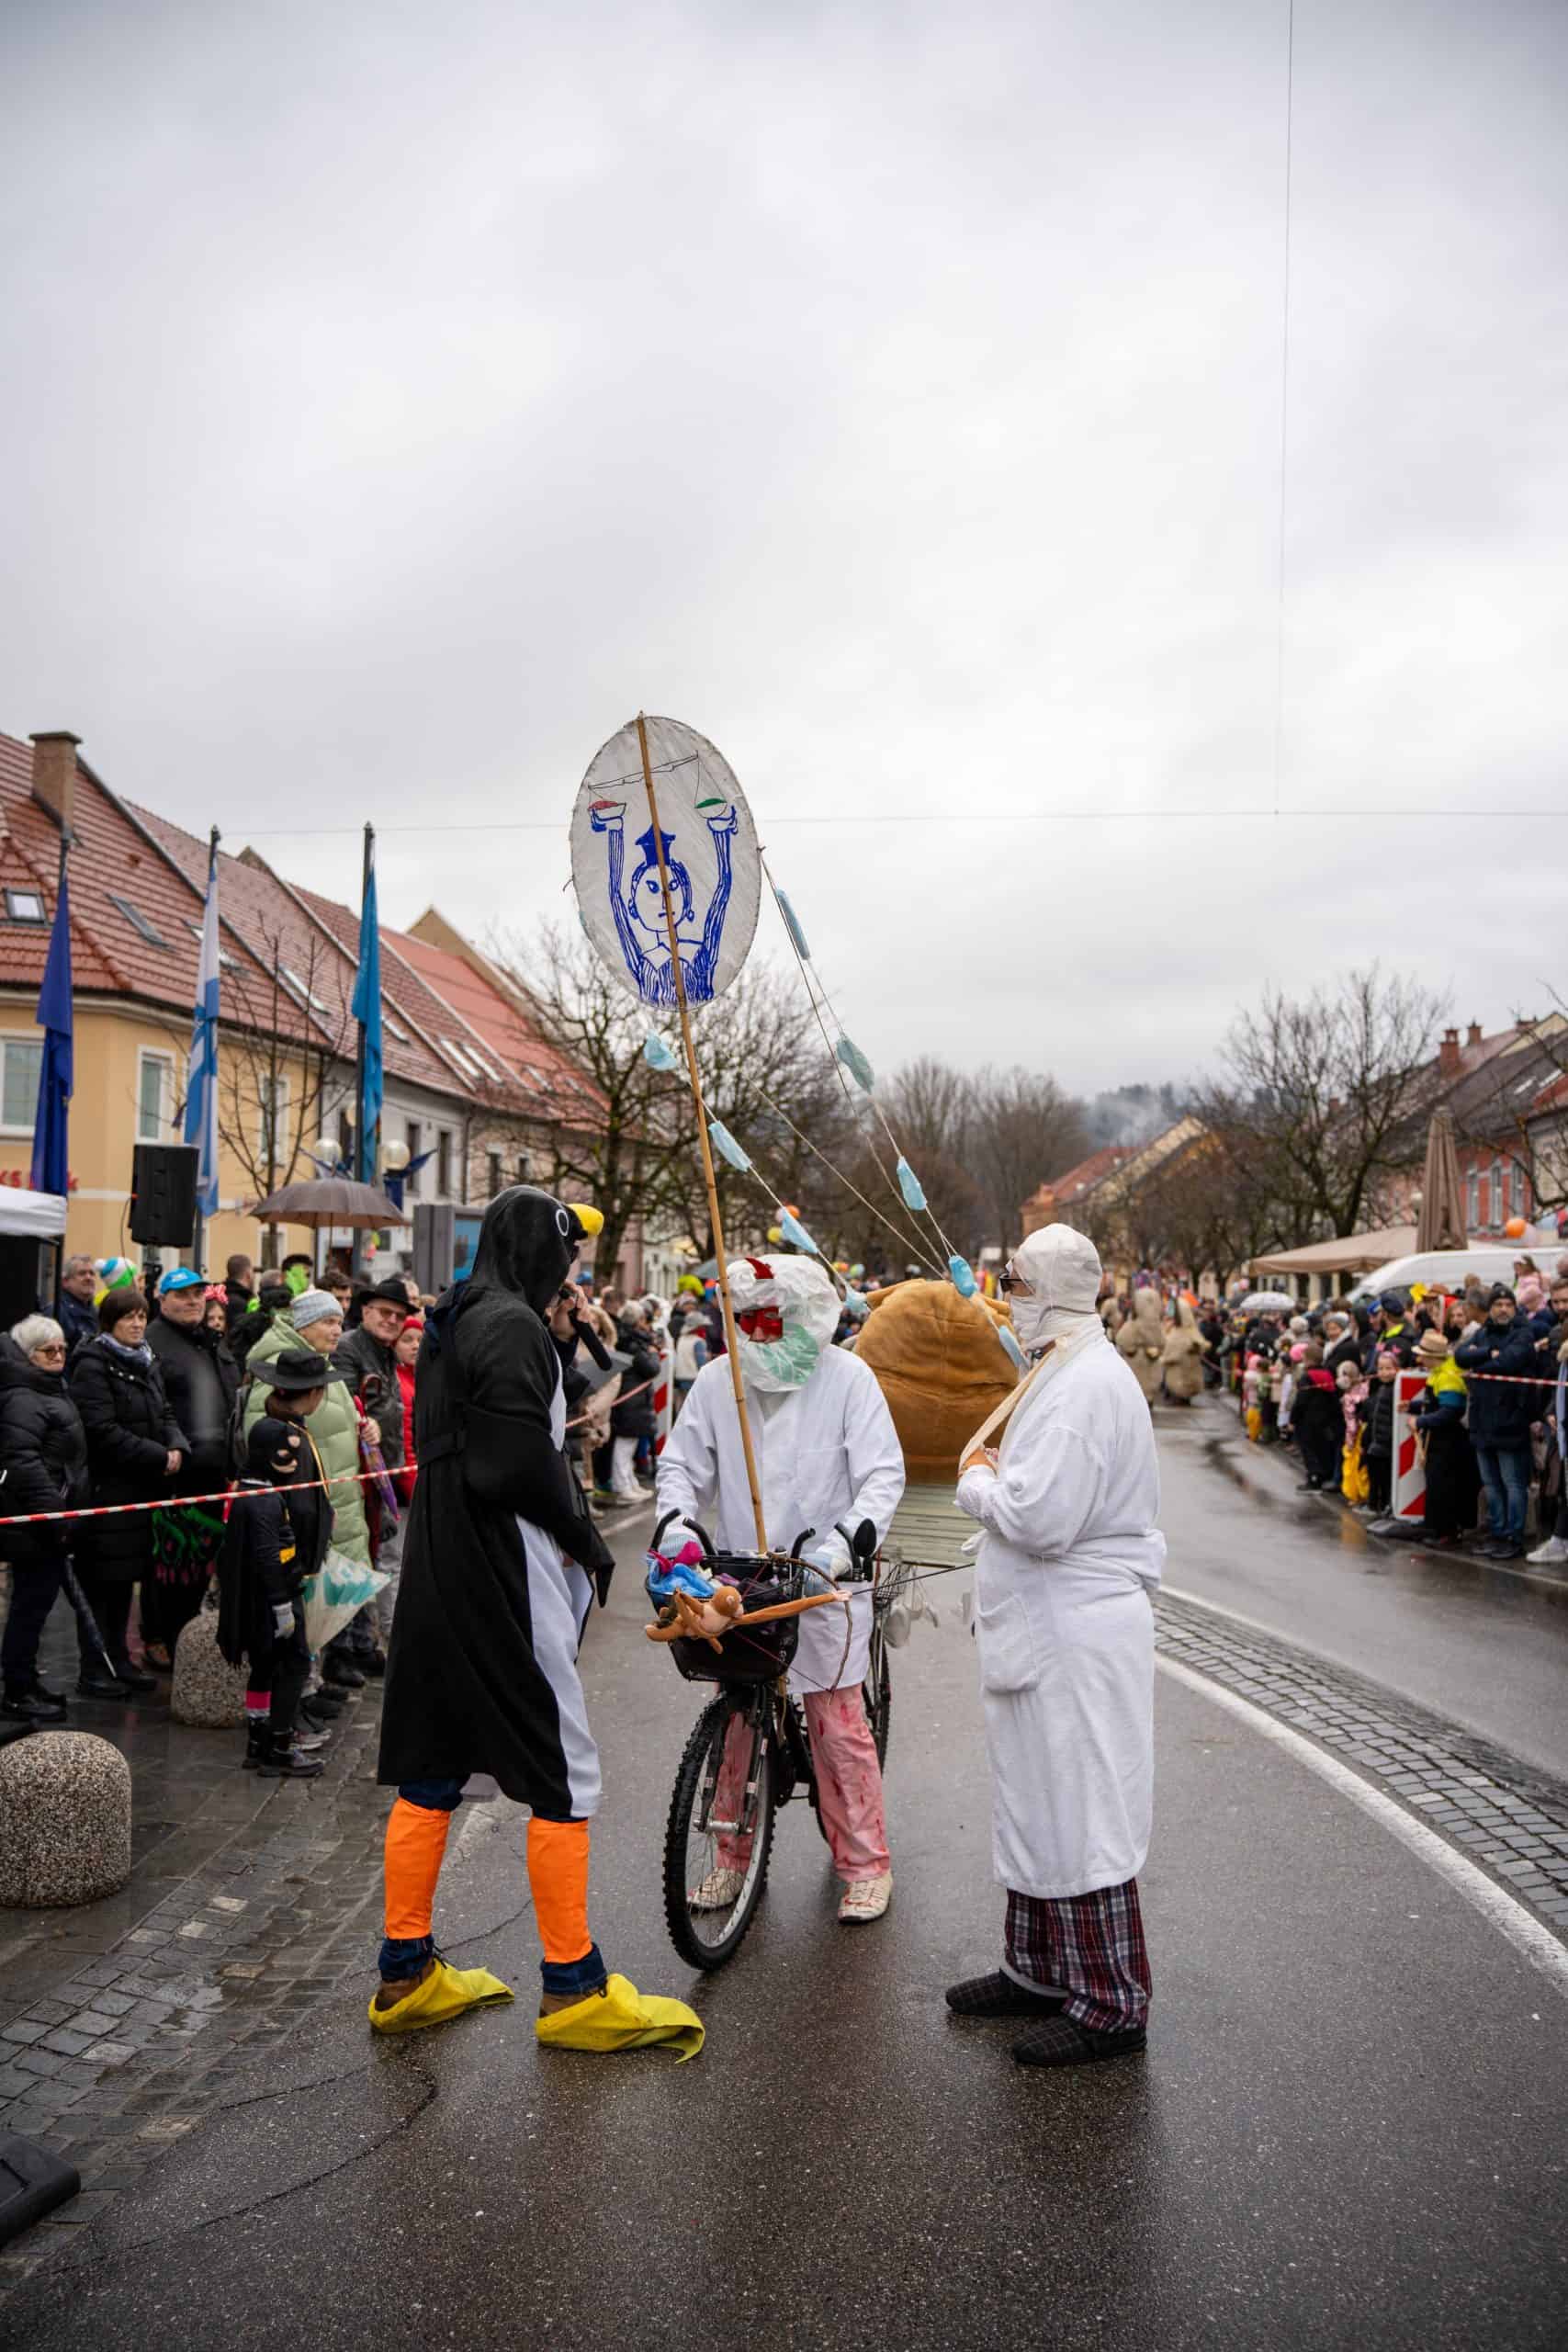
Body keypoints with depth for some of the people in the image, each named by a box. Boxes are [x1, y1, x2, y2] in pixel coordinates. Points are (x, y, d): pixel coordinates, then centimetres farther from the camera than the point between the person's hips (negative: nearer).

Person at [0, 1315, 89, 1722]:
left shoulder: (51, 1391, 19)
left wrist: (63, 1514, 25)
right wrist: (53, 1513, -26)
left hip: (51, 1521, 10)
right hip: (36, 1524, -10)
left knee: (36, 1602, 15)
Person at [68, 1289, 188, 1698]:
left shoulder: (146, 1363, 15)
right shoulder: (92, 1365, -11)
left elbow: (164, 1416, 16)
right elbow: (103, 1431, -19)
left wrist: (176, 1446, -5)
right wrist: (158, 1456, -19)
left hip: (142, 1489, 8)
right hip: (108, 1489, -8)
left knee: (126, 1577, 14)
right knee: (102, 1582, -2)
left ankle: (119, 1661, 23)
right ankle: (93, 1672, 7)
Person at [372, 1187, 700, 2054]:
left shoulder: (449, 1324, 14)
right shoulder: (512, 1326, -16)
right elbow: (522, 1461, -22)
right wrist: (587, 1537, -7)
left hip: (437, 1576, 10)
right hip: (504, 1582, -10)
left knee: (431, 1772, 15)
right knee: (566, 1774, 1)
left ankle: (407, 1974, 26)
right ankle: (572, 1989, 11)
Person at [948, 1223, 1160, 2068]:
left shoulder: (1087, 1383, -21)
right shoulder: (1068, 1372, 13)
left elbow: (1041, 1516, -28)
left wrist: (977, 1480, -12)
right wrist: (996, 1475, 7)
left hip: (1076, 1639, -11)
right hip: (1049, 1630, 11)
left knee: (1077, 1817, 0)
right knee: (1038, 1805, 20)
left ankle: (1110, 2005, 13)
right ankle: (1040, 1971, 34)